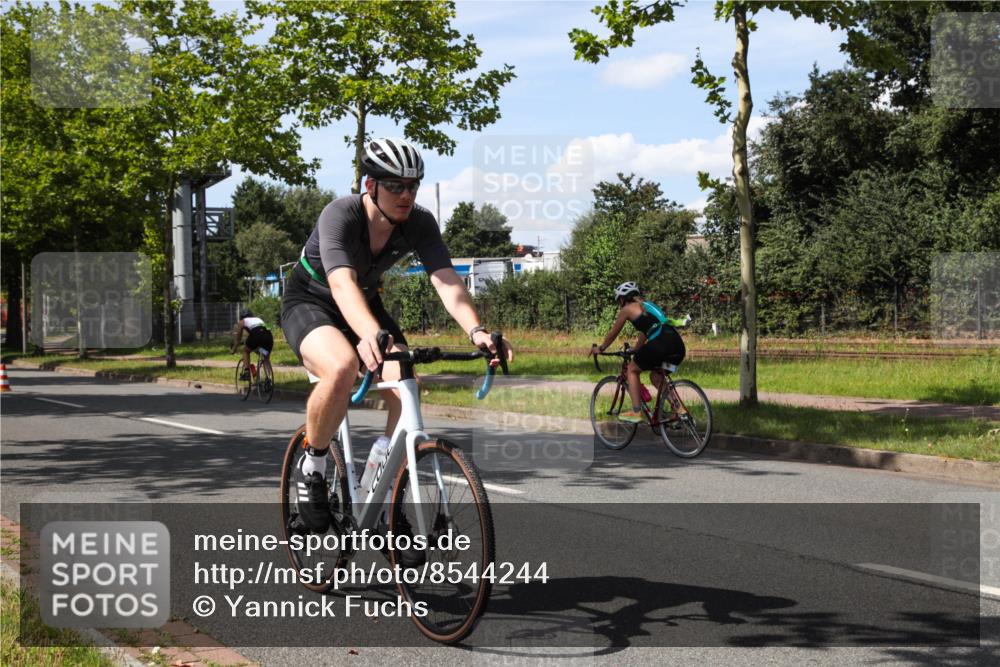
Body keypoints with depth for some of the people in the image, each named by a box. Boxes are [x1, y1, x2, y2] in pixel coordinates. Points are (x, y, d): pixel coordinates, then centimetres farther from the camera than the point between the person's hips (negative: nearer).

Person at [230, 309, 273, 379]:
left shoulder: (242, 322, 29)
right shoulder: (258, 319, 40)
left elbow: (238, 338, 34)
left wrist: (233, 350, 48)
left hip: (256, 334, -4)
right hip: (268, 334, 4)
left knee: (246, 351, 23)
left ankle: (246, 372, 8)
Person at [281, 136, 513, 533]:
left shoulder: (420, 224, -17)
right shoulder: (340, 215, -31)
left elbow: (446, 281, -28)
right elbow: (342, 283, -47)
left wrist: (476, 331, -48)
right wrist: (372, 335, -65)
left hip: (366, 305, 5)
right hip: (310, 303, -5)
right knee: (342, 368, -37)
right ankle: (312, 467, -12)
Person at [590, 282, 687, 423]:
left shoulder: (627, 309, 12)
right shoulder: (647, 305, 32)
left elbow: (613, 334, 21)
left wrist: (599, 348, 37)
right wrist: (635, 350, 57)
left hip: (659, 343, -7)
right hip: (678, 346, 7)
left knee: (632, 369, 16)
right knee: (656, 376, 27)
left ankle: (636, 412, 8)